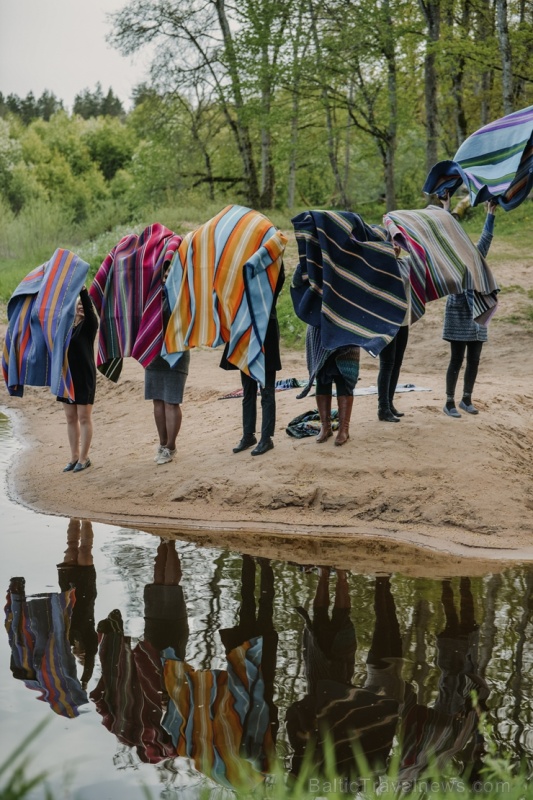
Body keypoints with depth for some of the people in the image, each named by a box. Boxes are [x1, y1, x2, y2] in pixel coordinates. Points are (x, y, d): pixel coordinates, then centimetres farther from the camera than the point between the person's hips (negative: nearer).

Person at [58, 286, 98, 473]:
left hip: (84, 378, -5)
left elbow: (89, 308, -24)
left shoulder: (89, 325, -7)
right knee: (71, 418, 11)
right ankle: (74, 457, 19)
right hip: (67, 377, 6)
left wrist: (83, 291, -36)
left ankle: (84, 458, 8)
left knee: (84, 418, 1)